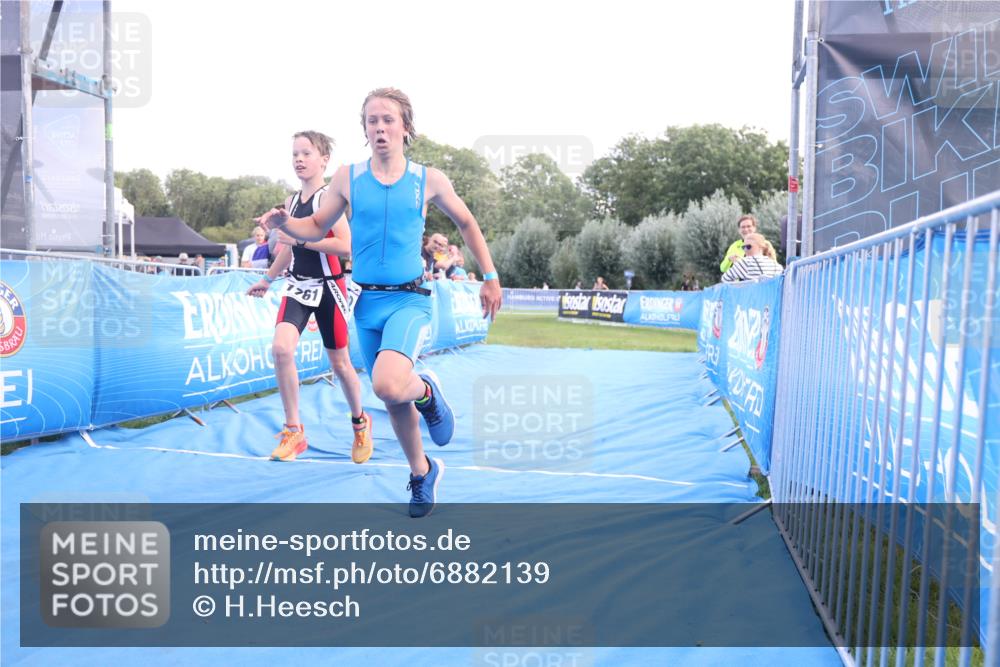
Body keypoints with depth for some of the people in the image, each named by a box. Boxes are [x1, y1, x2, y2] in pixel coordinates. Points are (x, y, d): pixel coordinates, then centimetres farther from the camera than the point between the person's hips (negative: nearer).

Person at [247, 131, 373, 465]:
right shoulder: (291, 201, 9)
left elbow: (344, 245, -23)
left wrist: (299, 238, -24)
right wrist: (267, 279, 24)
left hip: (328, 288, -5)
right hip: (298, 286, 5)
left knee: (339, 363, 8)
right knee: (281, 348, -18)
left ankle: (360, 423, 34)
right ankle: (293, 431, -6)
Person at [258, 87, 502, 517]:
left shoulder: (429, 180, -1)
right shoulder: (347, 178, 2)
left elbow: (467, 224, 12)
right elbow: (317, 227, 9)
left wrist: (490, 277, 10)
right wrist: (284, 223, -12)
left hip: (409, 300, -3)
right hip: (367, 302, 3)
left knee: (388, 385, -29)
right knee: (393, 399, 12)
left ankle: (426, 391, 7)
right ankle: (422, 472, 36)